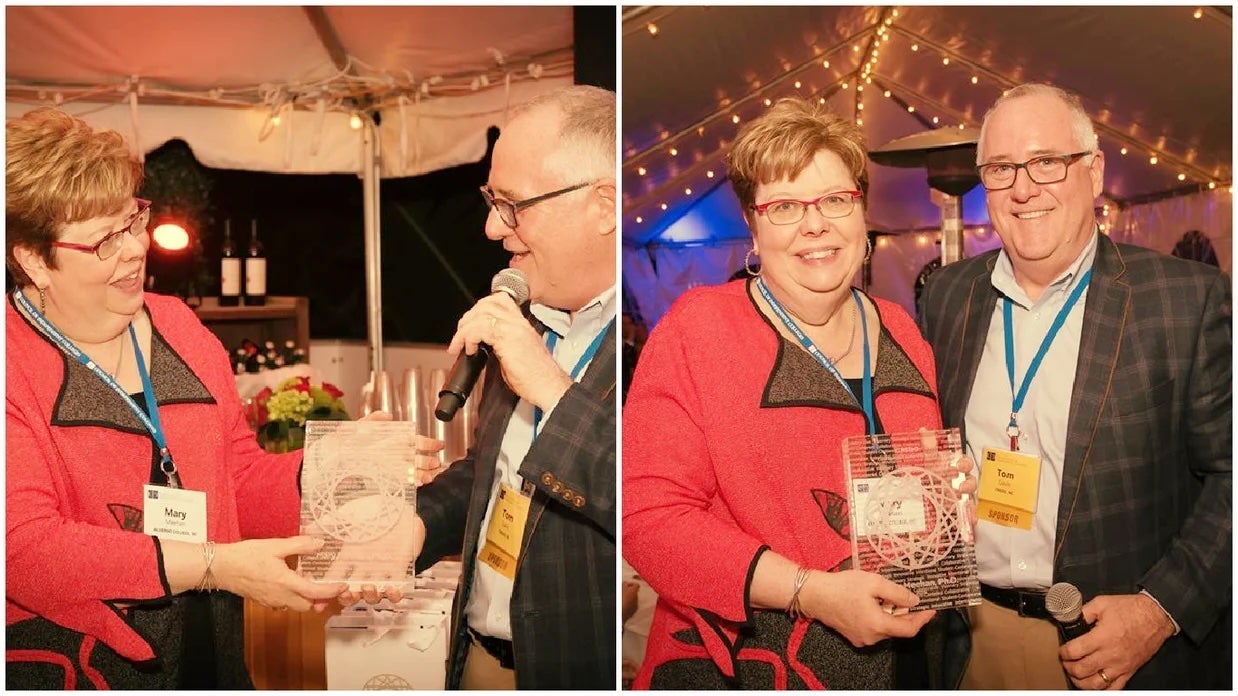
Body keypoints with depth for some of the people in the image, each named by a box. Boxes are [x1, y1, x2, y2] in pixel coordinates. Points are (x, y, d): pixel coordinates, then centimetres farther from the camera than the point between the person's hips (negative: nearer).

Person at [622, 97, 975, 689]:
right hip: (740, 666, -5)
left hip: (900, 657, 5)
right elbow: (646, 514, -18)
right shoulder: (696, 328, -12)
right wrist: (811, 592, -23)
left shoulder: (902, 335, 4)